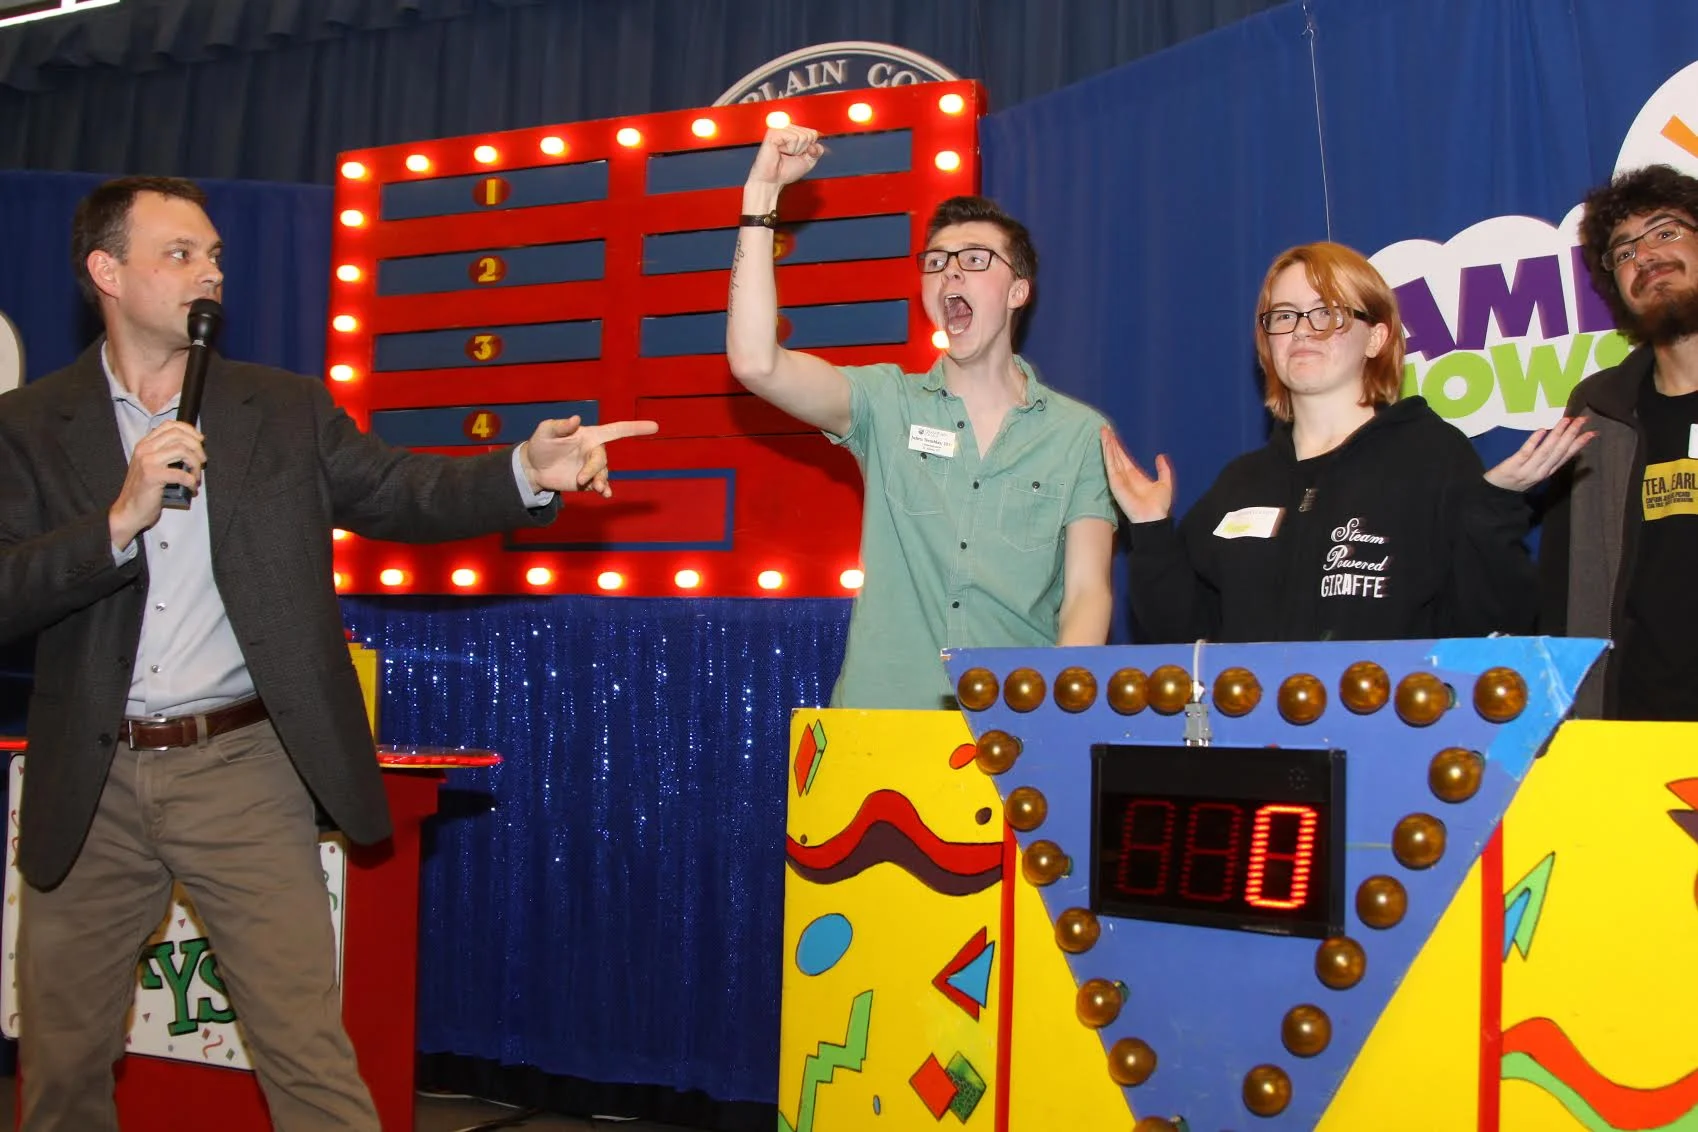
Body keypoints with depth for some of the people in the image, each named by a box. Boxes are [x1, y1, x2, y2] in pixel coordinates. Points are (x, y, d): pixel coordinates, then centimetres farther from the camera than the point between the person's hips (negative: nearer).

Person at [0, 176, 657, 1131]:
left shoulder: (285, 411, 6)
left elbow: (398, 493, -2)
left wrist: (529, 470, -18)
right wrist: (120, 520, -20)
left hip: (242, 772, -1)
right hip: (89, 785, 1)